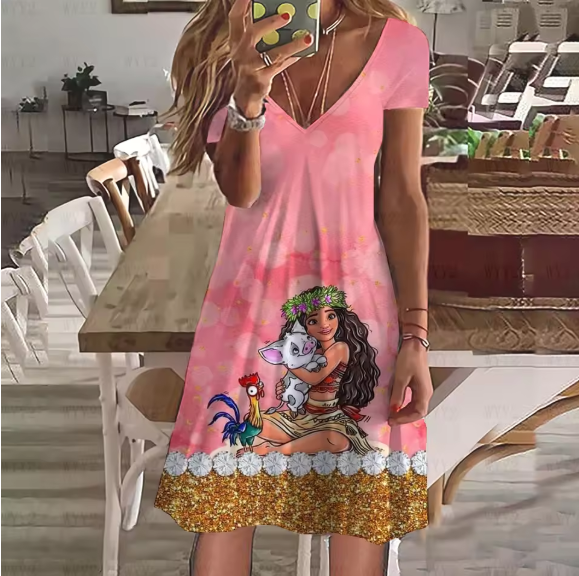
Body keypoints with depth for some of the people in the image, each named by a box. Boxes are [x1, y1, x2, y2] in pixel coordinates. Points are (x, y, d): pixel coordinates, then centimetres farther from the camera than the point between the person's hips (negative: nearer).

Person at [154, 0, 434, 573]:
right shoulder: (220, 49, 0)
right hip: (252, 292, 1)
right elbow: (240, 192, -11)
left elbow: (402, 197, -1)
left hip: (357, 293, 0)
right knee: (224, 498, 2)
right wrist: (247, 98, -31)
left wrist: (415, 337, -3)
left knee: (362, 500, 2)